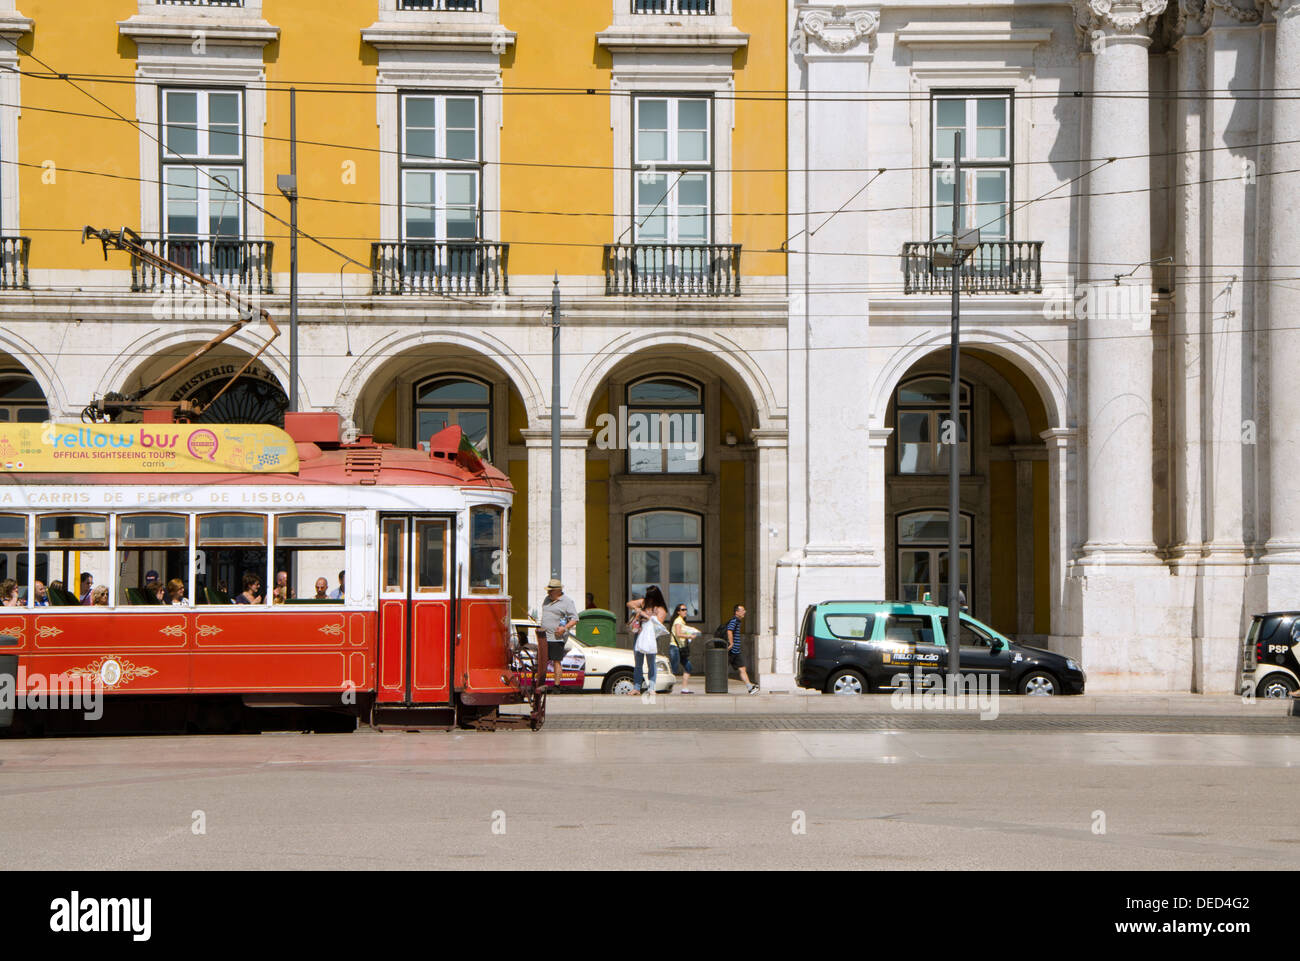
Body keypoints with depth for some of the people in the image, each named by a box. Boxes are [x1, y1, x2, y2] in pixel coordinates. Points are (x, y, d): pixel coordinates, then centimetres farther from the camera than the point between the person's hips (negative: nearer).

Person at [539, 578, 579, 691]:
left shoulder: (567, 601, -5)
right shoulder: (547, 599, 16)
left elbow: (574, 619, -8)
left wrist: (564, 628, -22)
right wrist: (541, 630, 19)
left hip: (556, 638, -7)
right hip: (544, 637, 7)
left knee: (556, 662, -4)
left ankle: (557, 685, -1)